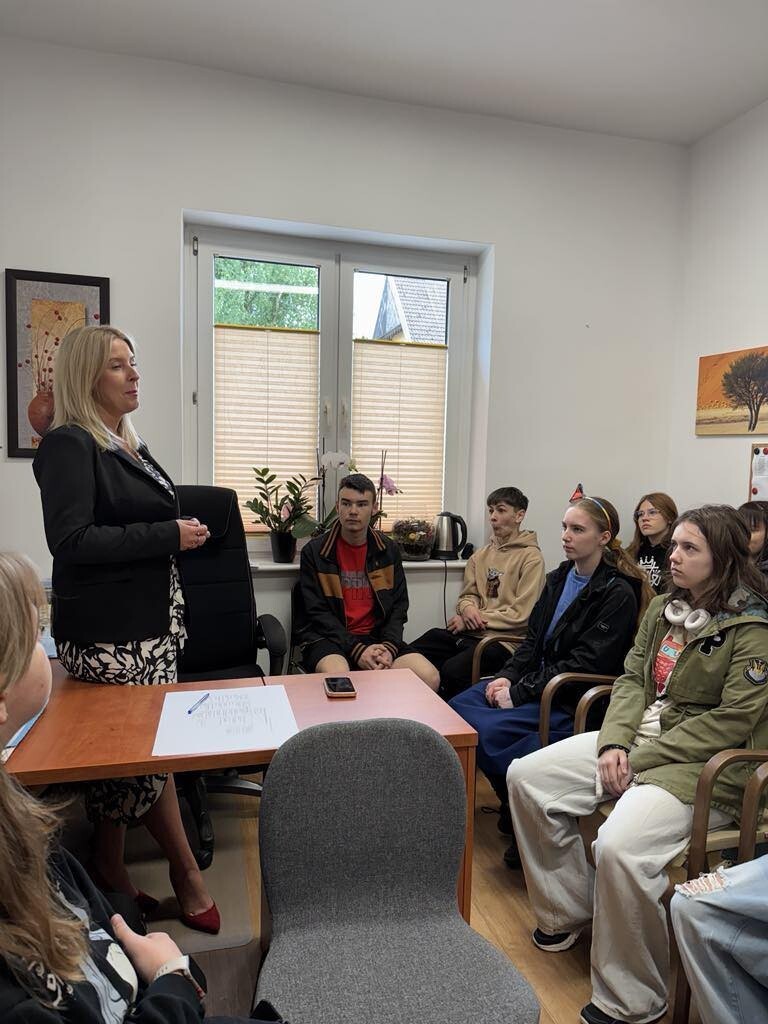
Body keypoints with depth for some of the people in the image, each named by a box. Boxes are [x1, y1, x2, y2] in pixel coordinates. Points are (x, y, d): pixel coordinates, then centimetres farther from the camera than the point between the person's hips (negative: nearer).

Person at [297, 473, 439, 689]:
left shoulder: (389, 550, 9)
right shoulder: (314, 552, -1)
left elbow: (399, 606, 7)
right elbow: (317, 613, -7)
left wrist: (389, 647, -12)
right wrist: (357, 650, -18)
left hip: (377, 637, 4)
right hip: (329, 639, -3)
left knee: (430, 678, -19)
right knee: (337, 680, -37)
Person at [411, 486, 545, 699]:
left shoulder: (531, 557, -5)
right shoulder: (481, 555, 18)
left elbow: (521, 615, -11)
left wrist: (474, 620, -9)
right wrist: (467, 608, -5)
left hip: (503, 641, -6)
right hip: (469, 632, 7)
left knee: (453, 670, -32)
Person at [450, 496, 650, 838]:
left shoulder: (618, 593, -12)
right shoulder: (559, 578, 12)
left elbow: (586, 663, -18)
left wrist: (520, 692, -19)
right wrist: (508, 676, -5)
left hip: (576, 700, -8)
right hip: (538, 679, 8)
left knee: (485, 729, -24)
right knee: (458, 707, -11)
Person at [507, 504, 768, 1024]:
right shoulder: (665, 608, 9)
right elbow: (633, 679, 9)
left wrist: (641, 760, -17)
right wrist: (614, 742, -8)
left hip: (704, 766, -8)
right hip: (638, 740, 8)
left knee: (619, 846, -32)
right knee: (526, 777, -2)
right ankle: (567, 911, 17)